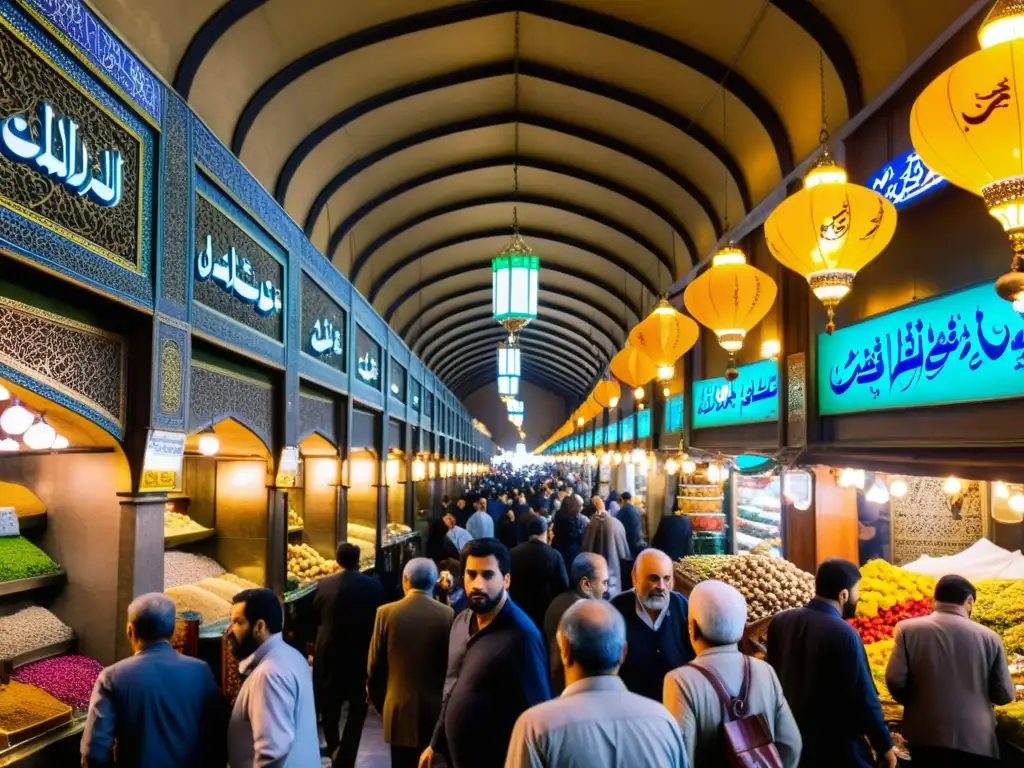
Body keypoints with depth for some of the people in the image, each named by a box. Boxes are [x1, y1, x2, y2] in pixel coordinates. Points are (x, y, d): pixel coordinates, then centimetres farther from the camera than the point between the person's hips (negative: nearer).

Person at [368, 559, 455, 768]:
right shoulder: (448, 615, -8)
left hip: (400, 710, 1)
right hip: (438, 711, 0)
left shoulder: (386, 613, -6)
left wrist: (380, 704, 15)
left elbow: (374, 667, 0)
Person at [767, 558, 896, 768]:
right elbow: (862, 697, -16)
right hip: (836, 748, -6)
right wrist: (885, 745, -3)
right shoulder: (843, 634, -22)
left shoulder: (780, 622, -3)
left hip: (789, 739, 6)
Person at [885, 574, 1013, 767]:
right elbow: (1004, 695, 1)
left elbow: (895, 680, -10)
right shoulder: (989, 637, -2)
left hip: (927, 738, -1)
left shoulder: (908, 629, -5)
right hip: (976, 740, 1)